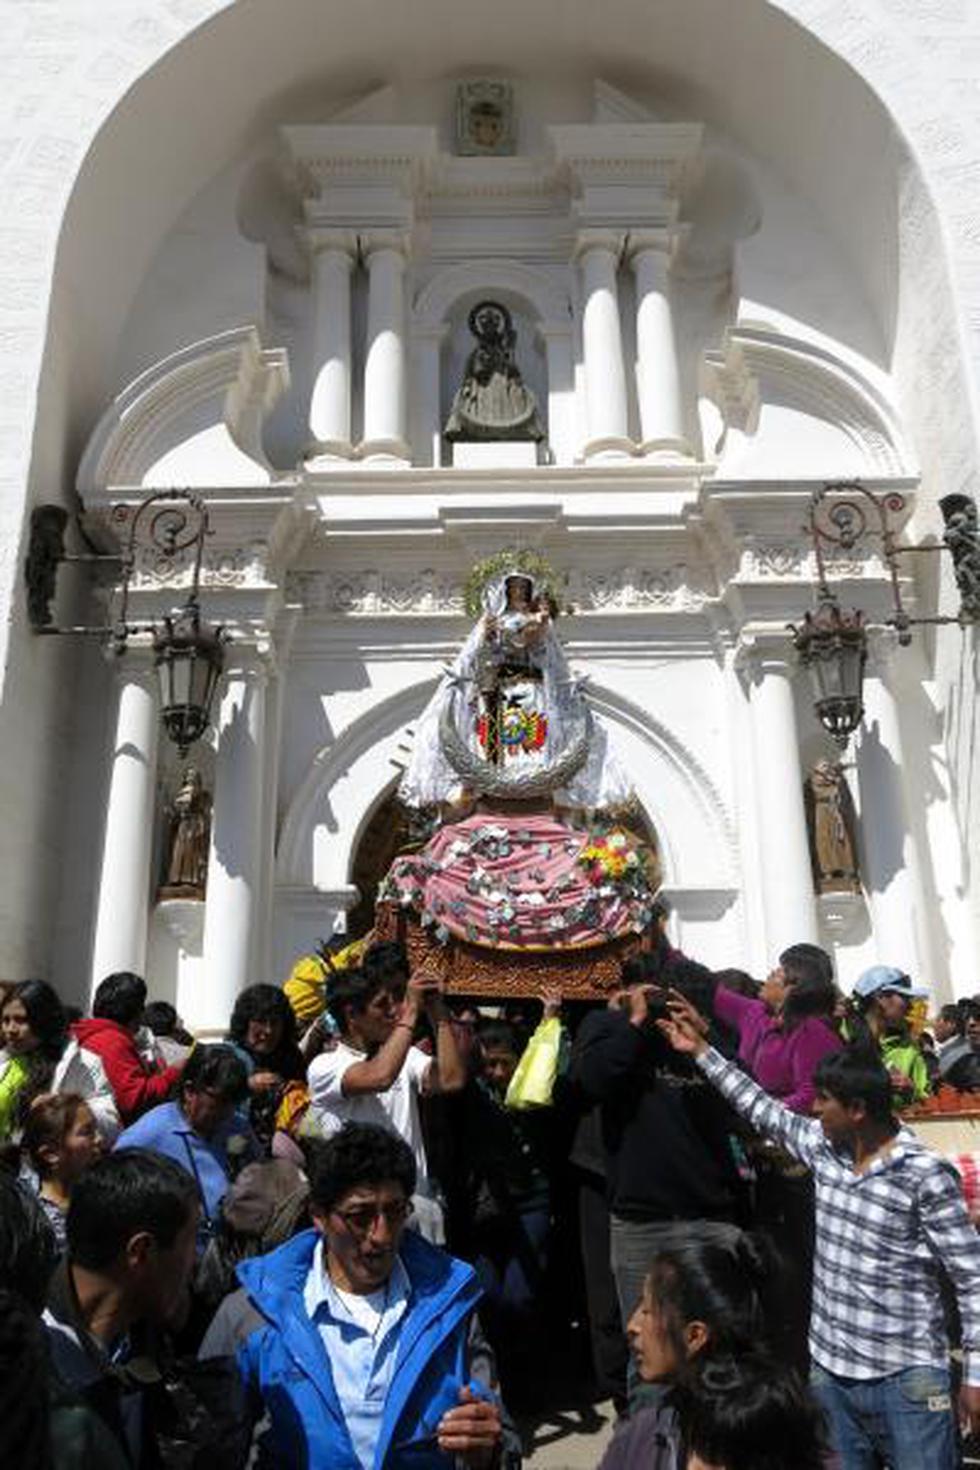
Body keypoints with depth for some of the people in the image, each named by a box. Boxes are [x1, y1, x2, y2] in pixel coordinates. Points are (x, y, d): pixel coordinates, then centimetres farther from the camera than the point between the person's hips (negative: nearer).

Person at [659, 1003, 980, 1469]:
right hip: (829, 1372, 6)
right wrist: (700, 1050, 15)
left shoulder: (926, 1175, -15)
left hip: (906, 1380, -6)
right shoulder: (822, 1146, 2)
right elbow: (763, 1109, 14)